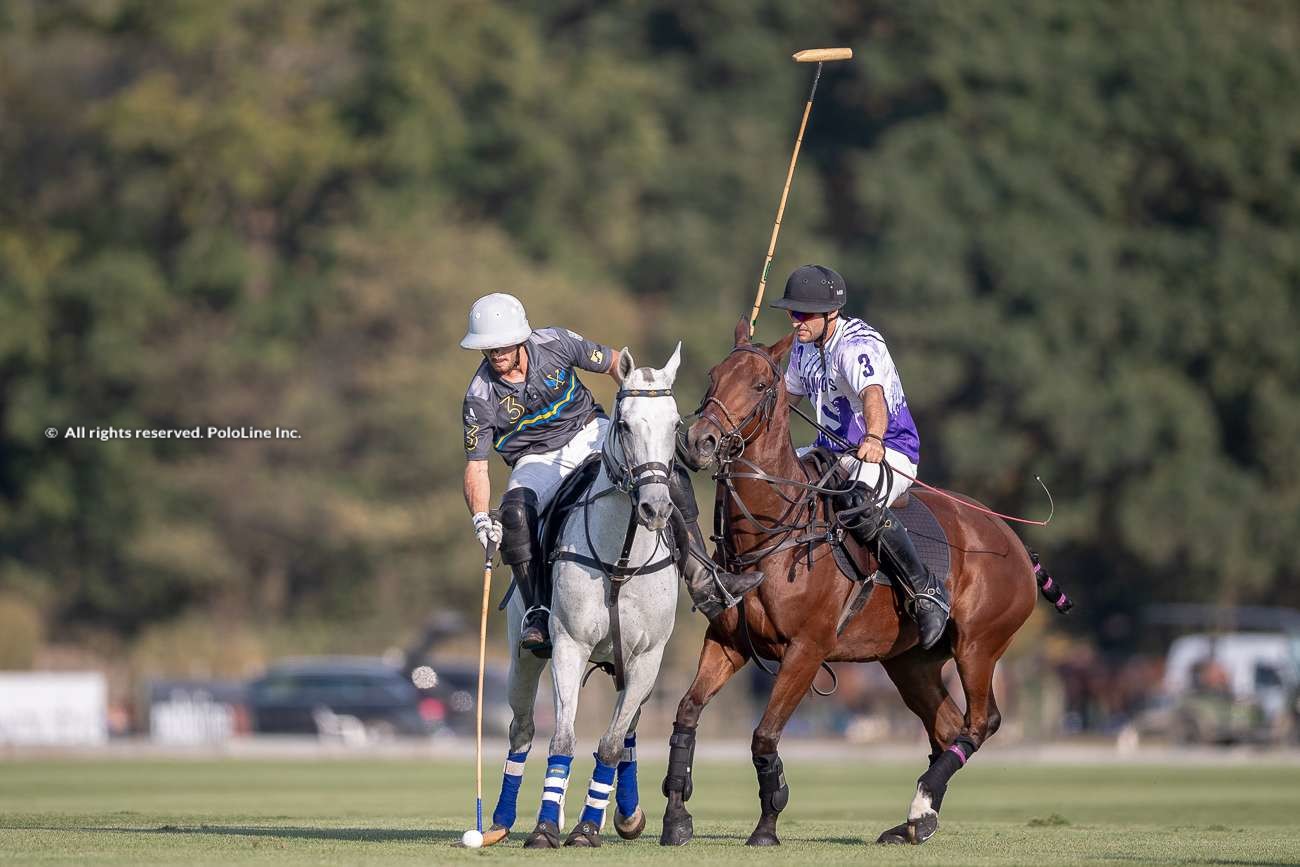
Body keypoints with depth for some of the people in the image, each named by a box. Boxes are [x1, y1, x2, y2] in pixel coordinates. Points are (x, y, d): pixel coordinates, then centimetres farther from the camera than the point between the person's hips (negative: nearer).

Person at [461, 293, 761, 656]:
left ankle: (703, 577, -10)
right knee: (515, 511, -35)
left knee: (670, 474, -17)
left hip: (591, 434, 2)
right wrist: (480, 517, -31)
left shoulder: (555, 343, -14)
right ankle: (537, 612, -29)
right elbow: (476, 467, -15)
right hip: (538, 461, -2)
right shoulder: (481, 397, -17)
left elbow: (615, 362, 2)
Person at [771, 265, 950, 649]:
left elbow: (873, 395, -42)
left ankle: (926, 592, -26)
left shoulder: (857, 345, -21)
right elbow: (789, 394, 29)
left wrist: (873, 438, -61)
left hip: (888, 450, -9)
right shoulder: (804, 348, 6)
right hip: (833, 450, 9)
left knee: (860, 506, -39)